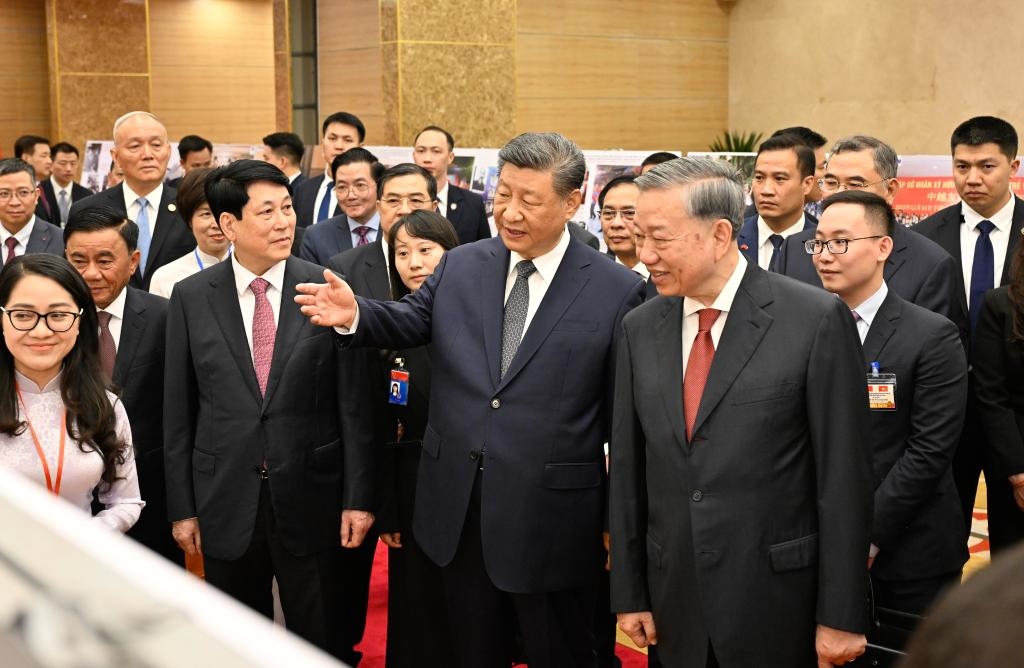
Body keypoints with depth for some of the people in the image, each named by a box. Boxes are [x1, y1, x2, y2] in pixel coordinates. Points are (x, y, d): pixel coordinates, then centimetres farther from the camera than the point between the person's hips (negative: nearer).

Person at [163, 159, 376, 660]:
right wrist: (181, 507, 1)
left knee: (316, 637, 13)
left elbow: (354, 403, -4)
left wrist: (358, 496, -6)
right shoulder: (191, 298, -1)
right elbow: (178, 411, 2)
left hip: (310, 496, -1)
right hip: (225, 500, 1)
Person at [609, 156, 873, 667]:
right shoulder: (640, 329, 4)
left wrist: (842, 617, -9)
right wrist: (629, 595, 7)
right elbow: (628, 470, 8)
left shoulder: (816, 320, -10)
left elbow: (843, 475, -9)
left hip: (778, 605, -4)